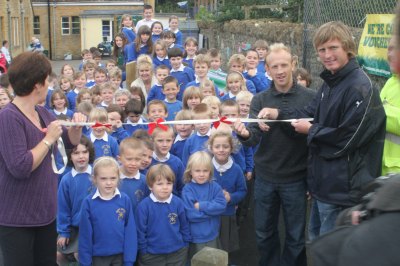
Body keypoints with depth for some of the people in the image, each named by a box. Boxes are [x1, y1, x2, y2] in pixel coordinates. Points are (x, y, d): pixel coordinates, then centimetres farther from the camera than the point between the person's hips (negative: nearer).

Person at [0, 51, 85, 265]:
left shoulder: (42, 112, 6)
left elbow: (70, 142, 18)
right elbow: (20, 167, -28)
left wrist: (76, 126, -2)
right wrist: (49, 139, -20)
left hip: (45, 211, 8)